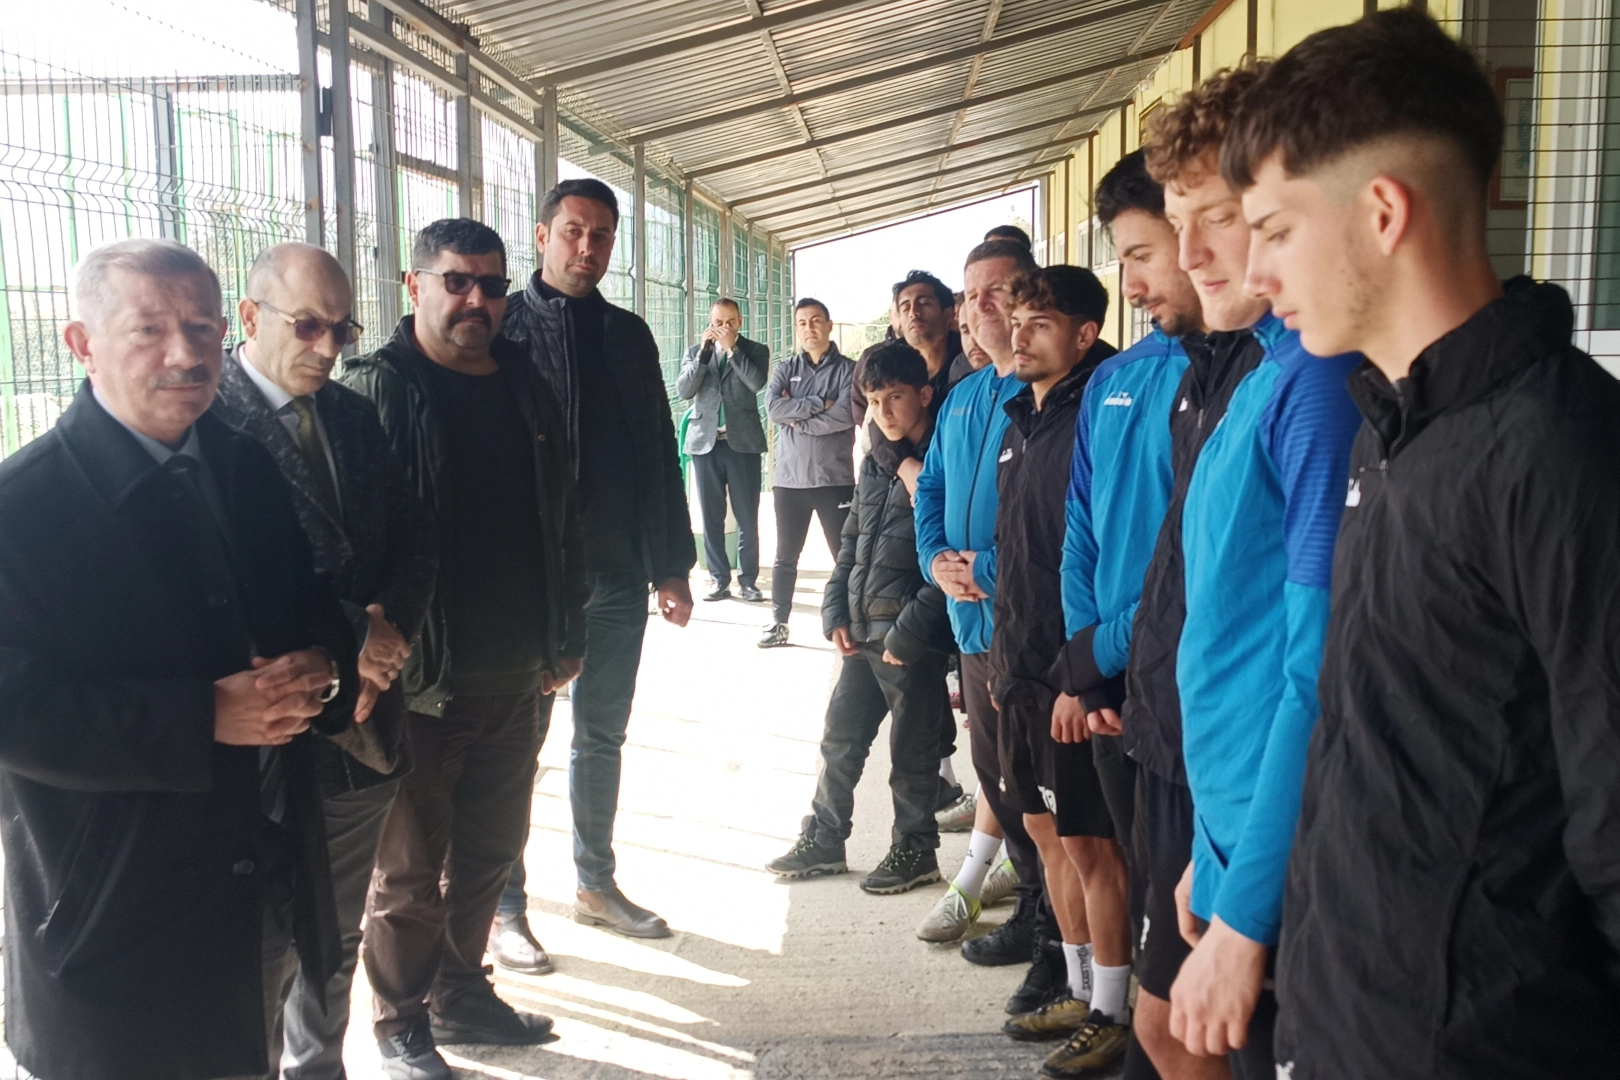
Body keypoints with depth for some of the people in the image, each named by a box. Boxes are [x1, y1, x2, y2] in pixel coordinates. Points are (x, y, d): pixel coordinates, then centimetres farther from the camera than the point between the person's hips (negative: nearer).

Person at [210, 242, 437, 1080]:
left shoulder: (355, 416, 9)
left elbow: (416, 537, 7)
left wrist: (388, 624, -11)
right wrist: (338, 645, -19)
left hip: (362, 726, 7)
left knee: (336, 942, 22)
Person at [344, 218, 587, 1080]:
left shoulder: (524, 387, 9)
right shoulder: (376, 388, -9)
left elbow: (559, 521, 13)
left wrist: (563, 638, 13)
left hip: (518, 676, 6)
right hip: (422, 680, -6)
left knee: (489, 850, 18)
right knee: (412, 870, 8)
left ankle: (461, 993, 37)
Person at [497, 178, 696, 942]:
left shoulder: (628, 335, 9)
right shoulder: (502, 327, -4)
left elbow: (659, 455, 11)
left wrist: (672, 565, 8)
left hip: (616, 573, 5)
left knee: (602, 735, 15)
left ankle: (596, 884, 31)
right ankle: (505, 901, 20)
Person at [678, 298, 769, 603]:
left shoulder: (755, 351, 5)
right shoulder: (696, 352, 11)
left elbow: (757, 383, -14)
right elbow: (683, 391, -3)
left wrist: (732, 348, -13)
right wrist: (704, 351, -9)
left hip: (742, 442, -2)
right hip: (705, 442, 2)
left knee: (747, 518, 0)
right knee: (711, 518, 5)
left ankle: (747, 581, 7)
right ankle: (719, 581, 12)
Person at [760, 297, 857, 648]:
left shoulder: (848, 369, 0)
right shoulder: (784, 369, 9)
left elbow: (846, 415, -16)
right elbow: (773, 408, -9)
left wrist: (797, 418, -9)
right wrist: (820, 403, -14)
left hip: (835, 479, -3)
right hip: (790, 479, 3)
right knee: (785, 557, 10)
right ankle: (779, 623, 19)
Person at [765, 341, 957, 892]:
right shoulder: (875, 464, 12)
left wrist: (908, 633, -17)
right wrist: (837, 613, 7)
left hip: (914, 639, -7)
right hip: (862, 633, 7)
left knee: (911, 749, 6)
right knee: (839, 737, 14)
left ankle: (915, 850, 23)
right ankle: (824, 839, 29)